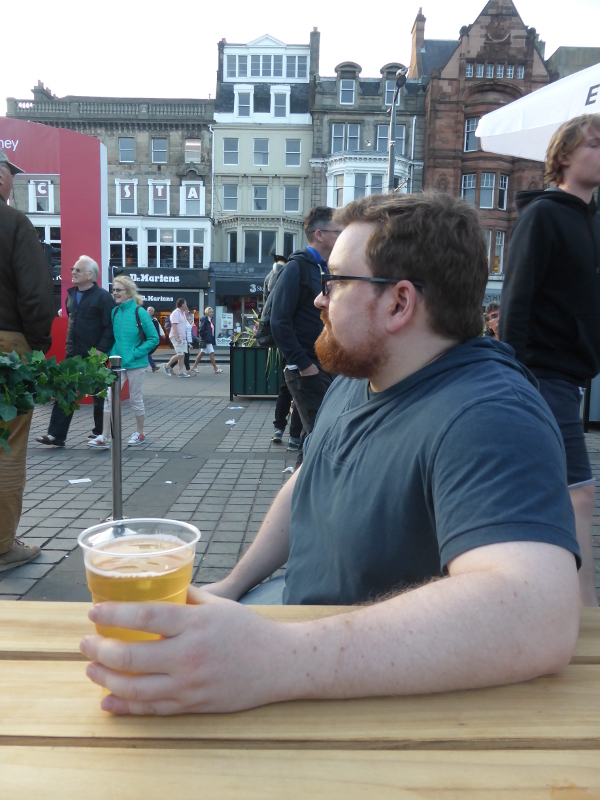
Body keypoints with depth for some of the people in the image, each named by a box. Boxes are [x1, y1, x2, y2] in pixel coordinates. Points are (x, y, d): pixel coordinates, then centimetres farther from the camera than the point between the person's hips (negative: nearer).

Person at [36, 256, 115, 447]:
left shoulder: (103, 296, -10)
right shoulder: (71, 294, 12)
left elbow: (110, 327, -14)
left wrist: (101, 349, -21)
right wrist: (69, 343, 18)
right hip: (72, 353, 6)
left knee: (98, 395, 7)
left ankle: (100, 432, 21)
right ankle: (56, 435, 3)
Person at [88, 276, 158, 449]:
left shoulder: (140, 312, -10)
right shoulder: (114, 312, 4)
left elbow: (154, 339, -9)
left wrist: (135, 353, -14)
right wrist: (111, 353, 1)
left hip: (135, 364, -4)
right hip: (117, 363, 4)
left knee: (136, 399, 7)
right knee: (109, 397, -4)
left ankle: (140, 434, 23)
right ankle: (104, 438, -3)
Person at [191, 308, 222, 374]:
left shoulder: (210, 320, 14)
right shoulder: (204, 319, -12)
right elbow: (201, 329, -17)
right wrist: (203, 337, -16)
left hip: (210, 340, 9)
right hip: (206, 340, -9)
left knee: (201, 353, 12)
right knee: (211, 353, -5)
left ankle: (194, 367, 18)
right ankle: (216, 369, 0)